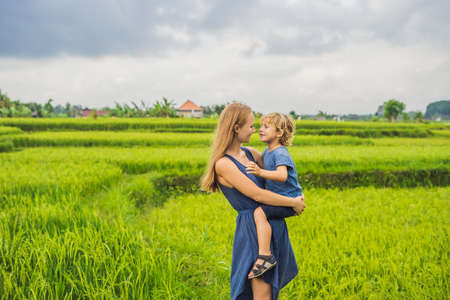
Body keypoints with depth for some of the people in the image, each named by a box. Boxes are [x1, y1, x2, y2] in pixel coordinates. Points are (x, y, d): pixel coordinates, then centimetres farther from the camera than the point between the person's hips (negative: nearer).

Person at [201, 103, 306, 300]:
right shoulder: (223, 164, -15)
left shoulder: (250, 153, 9)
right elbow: (257, 195, -19)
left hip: (274, 224, 8)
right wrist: (294, 203, -10)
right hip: (252, 227, -8)